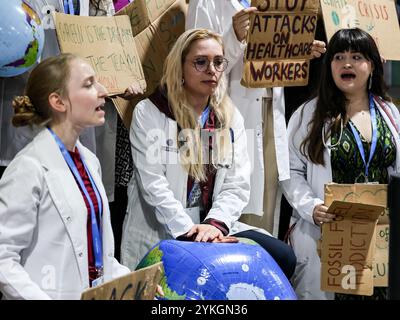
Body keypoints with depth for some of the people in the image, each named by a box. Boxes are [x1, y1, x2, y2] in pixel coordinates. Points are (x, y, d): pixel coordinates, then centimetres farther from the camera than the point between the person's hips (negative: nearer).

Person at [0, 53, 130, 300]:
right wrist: (41, 297, -25)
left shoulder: (89, 160, 11)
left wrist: (131, 280, 7)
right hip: (57, 293, -7)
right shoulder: (30, 168, -12)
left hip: (99, 292, 7)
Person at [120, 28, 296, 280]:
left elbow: (237, 184, 4)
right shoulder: (149, 114, -1)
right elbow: (153, 183, -11)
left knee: (283, 257, -17)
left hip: (215, 227, 5)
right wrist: (189, 230, -20)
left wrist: (215, 224, -15)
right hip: (160, 234, -5)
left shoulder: (231, 118, 13)